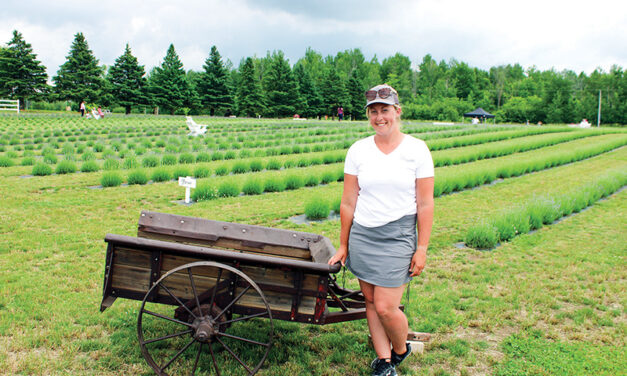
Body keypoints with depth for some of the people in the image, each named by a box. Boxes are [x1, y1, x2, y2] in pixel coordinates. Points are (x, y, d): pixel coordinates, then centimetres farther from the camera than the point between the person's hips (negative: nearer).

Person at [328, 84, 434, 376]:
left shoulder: (417, 150, -4)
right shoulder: (358, 150, 2)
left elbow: (425, 204, -2)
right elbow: (348, 203, 5)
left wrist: (422, 248, -4)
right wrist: (343, 246, 8)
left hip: (398, 236, -3)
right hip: (362, 235, 3)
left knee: (385, 307, -5)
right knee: (371, 302, 9)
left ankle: (401, 350, 25)